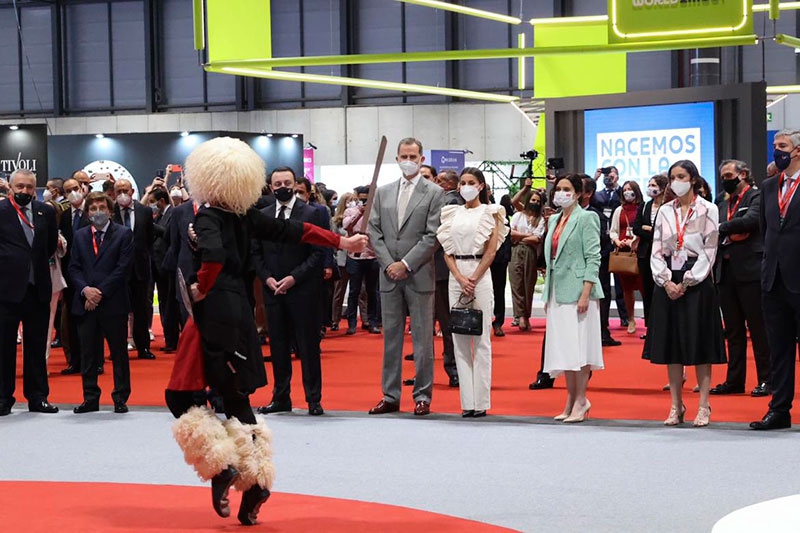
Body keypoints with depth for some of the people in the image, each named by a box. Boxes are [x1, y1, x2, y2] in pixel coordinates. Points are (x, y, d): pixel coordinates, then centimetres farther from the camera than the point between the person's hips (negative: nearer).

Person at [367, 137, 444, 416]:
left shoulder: (434, 193, 0)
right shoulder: (383, 193, 12)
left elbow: (432, 236, -7)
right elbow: (374, 232, 8)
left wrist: (406, 264, -12)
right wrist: (389, 264, -4)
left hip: (419, 276, -4)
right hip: (389, 276, 4)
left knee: (422, 338, 0)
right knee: (391, 338, 7)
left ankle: (422, 396, 5)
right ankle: (390, 396, 12)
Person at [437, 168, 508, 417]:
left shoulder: (489, 212, 3)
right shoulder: (452, 213, 13)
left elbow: (491, 251, -3)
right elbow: (447, 250, 8)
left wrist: (473, 280, -11)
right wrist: (460, 278, -6)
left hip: (480, 275, -4)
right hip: (455, 277, 4)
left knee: (480, 340, -4)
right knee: (459, 339, 3)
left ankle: (481, 402, -2)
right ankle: (467, 401, 5)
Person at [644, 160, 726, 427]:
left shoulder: (707, 210, -1)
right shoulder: (665, 212, 10)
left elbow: (709, 252, -7)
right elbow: (657, 252, 8)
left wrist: (686, 283, -12)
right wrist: (666, 281, -7)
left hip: (697, 282, -4)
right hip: (668, 283, 4)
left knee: (700, 344, -3)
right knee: (671, 344, 4)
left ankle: (704, 406, 1)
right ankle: (676, 406, 10)